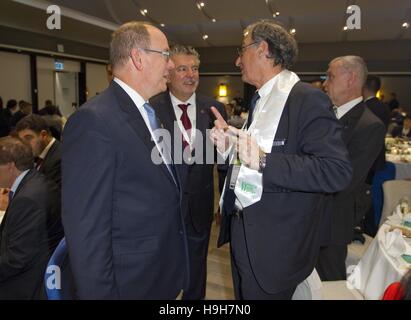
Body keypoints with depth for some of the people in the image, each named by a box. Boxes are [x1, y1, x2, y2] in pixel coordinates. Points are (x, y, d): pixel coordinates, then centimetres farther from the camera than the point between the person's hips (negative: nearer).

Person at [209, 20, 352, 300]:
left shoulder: (308, 99, -17)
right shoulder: (260, 100, 10)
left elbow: (337, 171, -26)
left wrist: (263, 161, -31)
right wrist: (229, 146, -4)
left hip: (273, 243, -8)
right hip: (242, 231, 8)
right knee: (243, 295, 24)